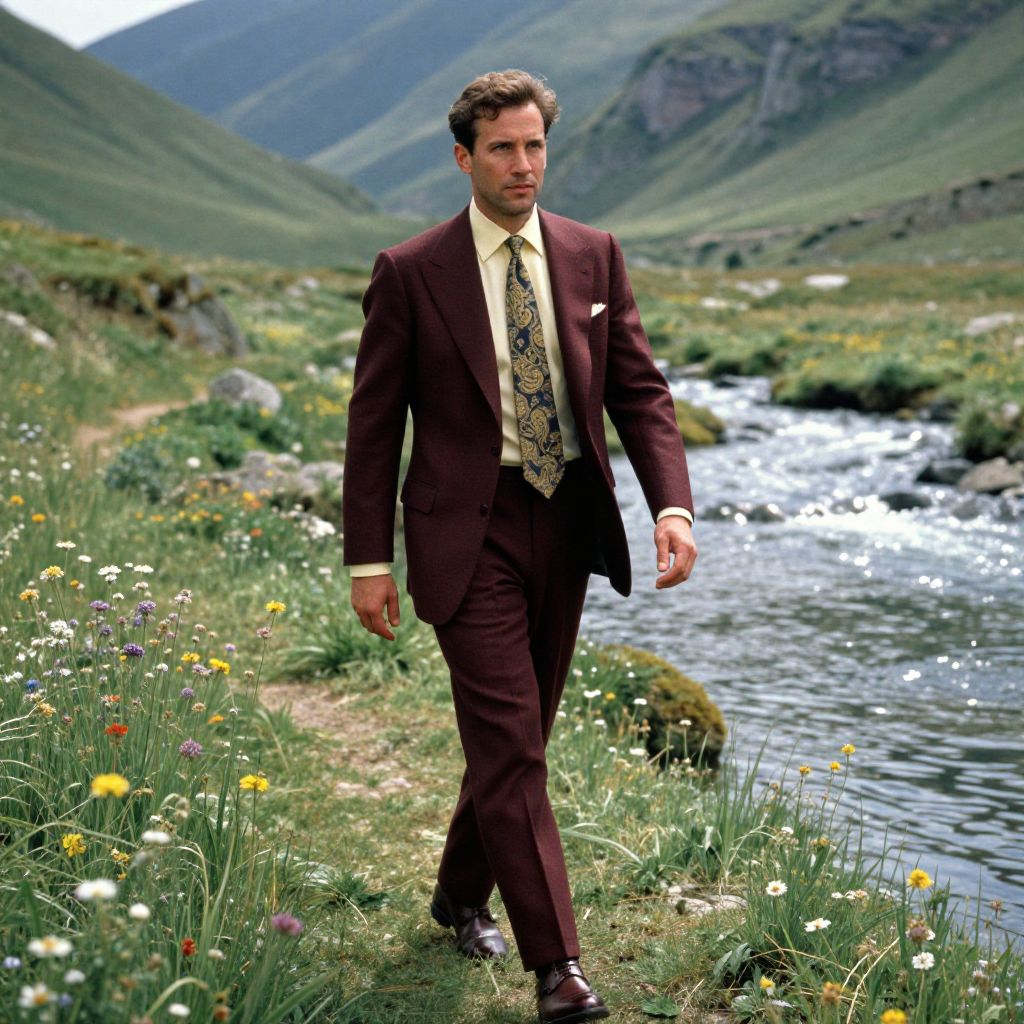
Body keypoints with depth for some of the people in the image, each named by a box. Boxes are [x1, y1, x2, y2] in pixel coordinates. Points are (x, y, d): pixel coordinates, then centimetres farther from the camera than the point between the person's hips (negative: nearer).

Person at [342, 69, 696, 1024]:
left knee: (517, 733, 16)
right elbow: (374, 422, -3)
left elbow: (639, 388, 4)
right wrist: (369, 559, -5)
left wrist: (672, 503, -11)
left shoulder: (593, 256, 5)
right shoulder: (410, 272, -6)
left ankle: (461, 894, 37)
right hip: (470, 529, -4)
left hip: (567, 522, 5)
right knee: (510, 741, -8)